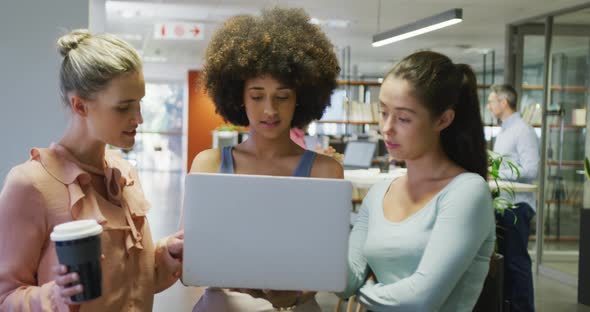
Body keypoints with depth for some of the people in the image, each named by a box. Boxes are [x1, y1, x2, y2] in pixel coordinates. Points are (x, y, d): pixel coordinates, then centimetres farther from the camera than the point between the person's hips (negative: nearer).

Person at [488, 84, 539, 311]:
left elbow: (530, 170, -20)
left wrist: (496, 174, -20)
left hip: (517, 205, -9)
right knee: (504, 257, 14)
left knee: (516, 259, -4)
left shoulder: (523, 131, -12)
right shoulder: (503, 132, 16)